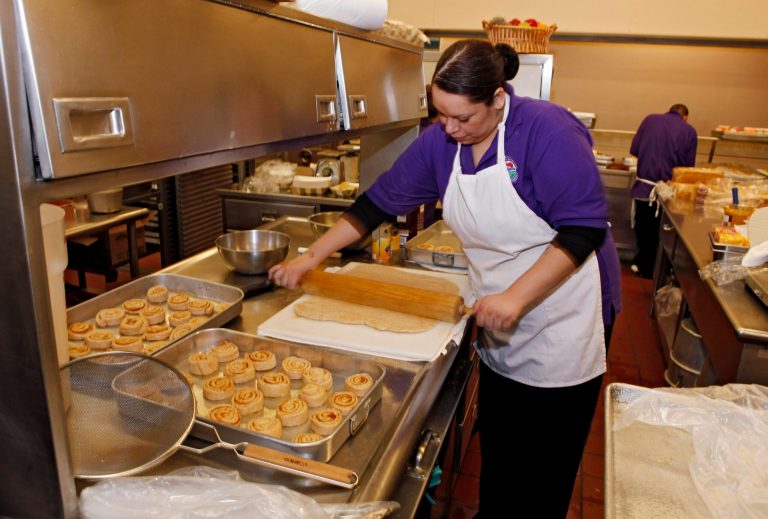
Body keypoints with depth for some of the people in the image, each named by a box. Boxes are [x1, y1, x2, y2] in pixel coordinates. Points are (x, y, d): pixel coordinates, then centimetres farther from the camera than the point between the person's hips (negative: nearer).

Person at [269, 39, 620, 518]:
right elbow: (380, 201, 1)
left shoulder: (546, 129, -20)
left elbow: (584, 228, -21)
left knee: (544, 481, 11)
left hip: (559, 332, -4)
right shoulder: (439, 142, -3)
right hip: (499, 335, 5)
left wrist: (516, 296, -28)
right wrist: (312, 255, -2)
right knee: (496, 462, 19)